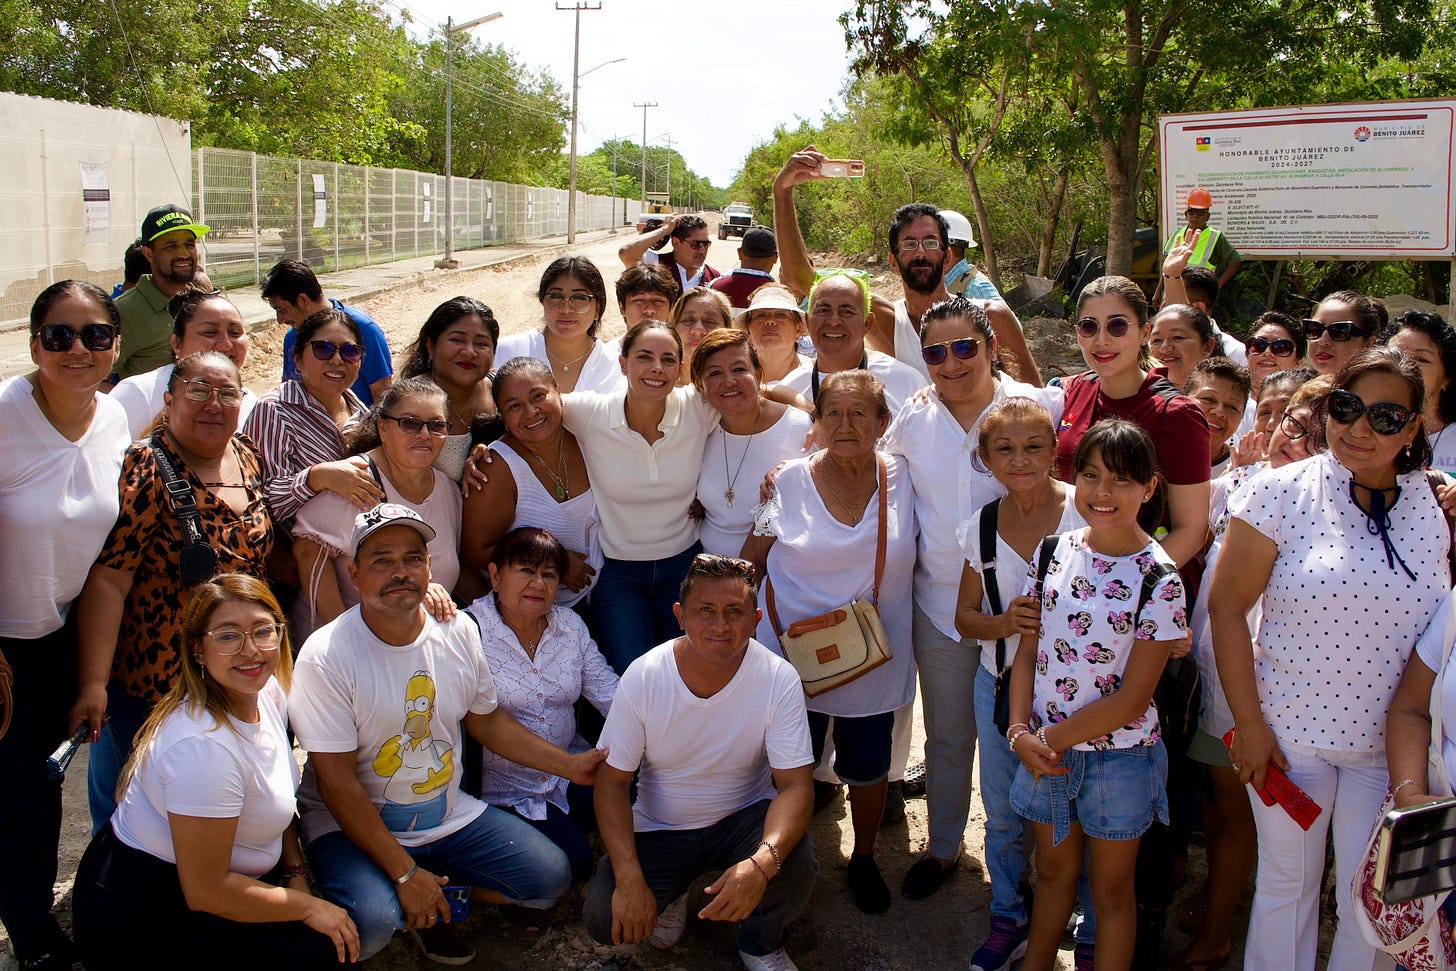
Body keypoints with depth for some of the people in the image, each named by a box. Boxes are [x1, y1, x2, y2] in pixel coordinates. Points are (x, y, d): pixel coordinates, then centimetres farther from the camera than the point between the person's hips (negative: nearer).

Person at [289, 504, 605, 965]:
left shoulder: (459, 630, -3)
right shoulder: (325, 656, -20)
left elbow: (486, 720, 12)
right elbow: (336, 780, -19)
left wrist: (570, 765, 4)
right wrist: (404, 873, -22)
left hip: (448, 814, 5)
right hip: (351, 824, -5)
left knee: (550, 876, -6)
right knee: (370, 922, -33)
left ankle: (431, 906, 12)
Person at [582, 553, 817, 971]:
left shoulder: (778, 680, -20)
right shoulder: (643, 677, -18)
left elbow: (795, 785, -22)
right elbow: (612, 780, -10)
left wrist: (762, 862, -43)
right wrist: (629, 878, -24)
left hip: (744, 818, 0)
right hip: (659, 827, 1)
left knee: (795, 864, -31)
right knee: (605, 920, -20)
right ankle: (672, 889, 16)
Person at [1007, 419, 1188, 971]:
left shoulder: (1158, 580, -16)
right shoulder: (1053, 551, -3)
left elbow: (1131, 699, -16)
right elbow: (1027, 651, 2)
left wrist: (1055, 737, -14)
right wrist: (1021, 730, -11)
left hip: (1118, 755, -4)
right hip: (1045, 749, 4)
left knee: (1110, 889, 14)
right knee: (1053, 872, 21)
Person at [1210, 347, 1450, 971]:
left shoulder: (1436, 506, -2)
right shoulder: (1282, 493, -10)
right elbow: (1226, 606, -7)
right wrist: (1249, 723, -9)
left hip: (1391, 742, 2)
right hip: (1290, 732, -2)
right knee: (1286, 884, 13)